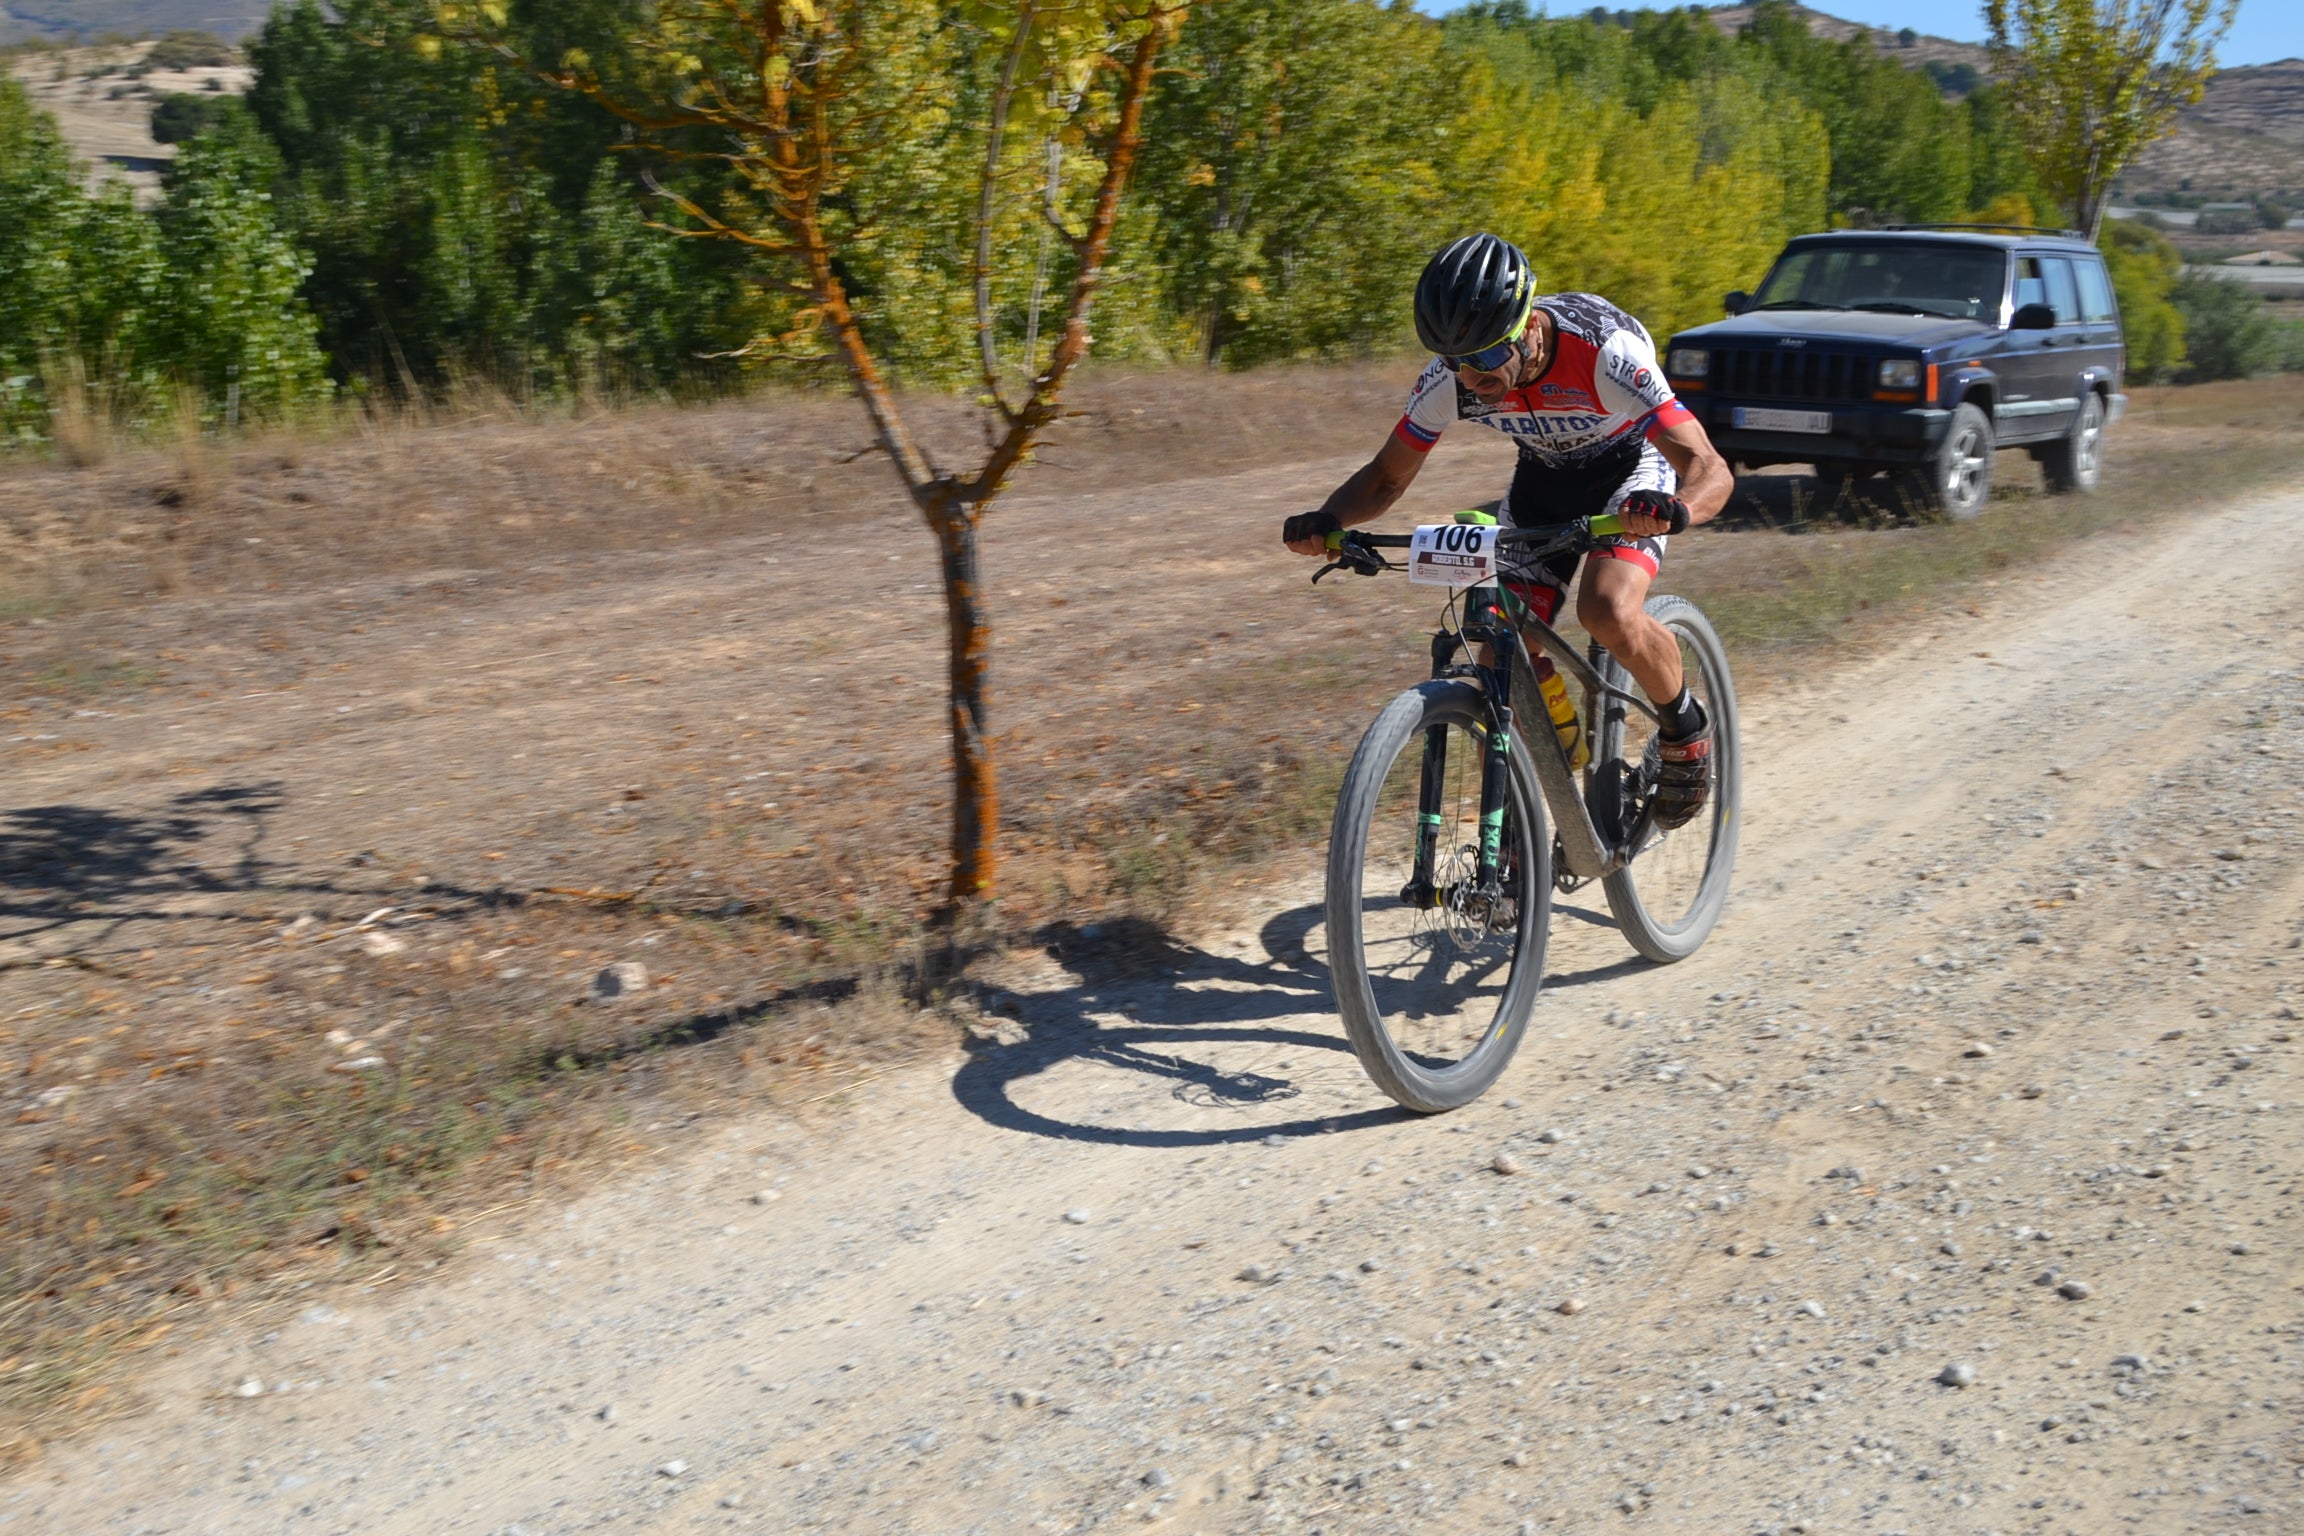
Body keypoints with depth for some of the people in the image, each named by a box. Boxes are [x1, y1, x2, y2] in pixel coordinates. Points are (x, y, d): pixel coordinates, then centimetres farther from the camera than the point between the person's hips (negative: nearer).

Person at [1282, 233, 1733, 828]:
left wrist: (1676, 508, -62)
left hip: (1632, 470, -4)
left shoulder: (1605, 353, -38)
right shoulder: (1449, 378, -25)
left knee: (1608, 612, -32)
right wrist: (1328, 521, -33)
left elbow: (1711, 468, -39)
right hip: (1543, 478, 4)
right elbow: (1387, 476, -12)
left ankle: (1686, 726, -1)